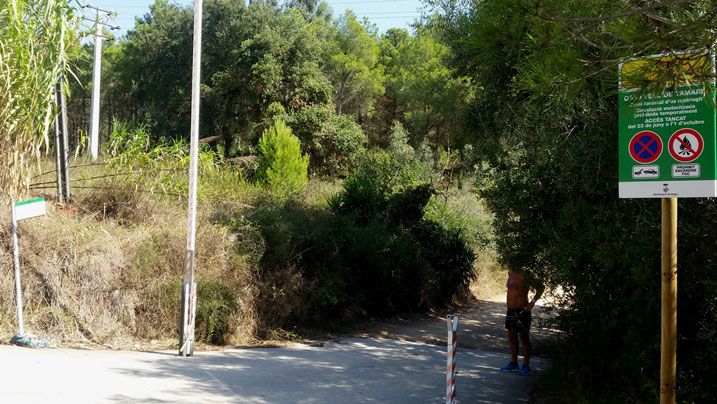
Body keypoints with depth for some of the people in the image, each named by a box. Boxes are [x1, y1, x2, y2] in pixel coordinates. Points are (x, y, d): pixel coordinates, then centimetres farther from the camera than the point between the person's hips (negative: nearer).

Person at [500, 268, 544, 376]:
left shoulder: (524, 275, -16)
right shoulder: (510, 273, 9)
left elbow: (540, 288, -14)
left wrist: (532, 302, -19)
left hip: (521, 310, -8)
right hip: (511, 310, 8)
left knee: (524, 338, 0)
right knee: (512, 337, 14)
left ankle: (526, 366, 9)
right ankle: (513, 364, 24)